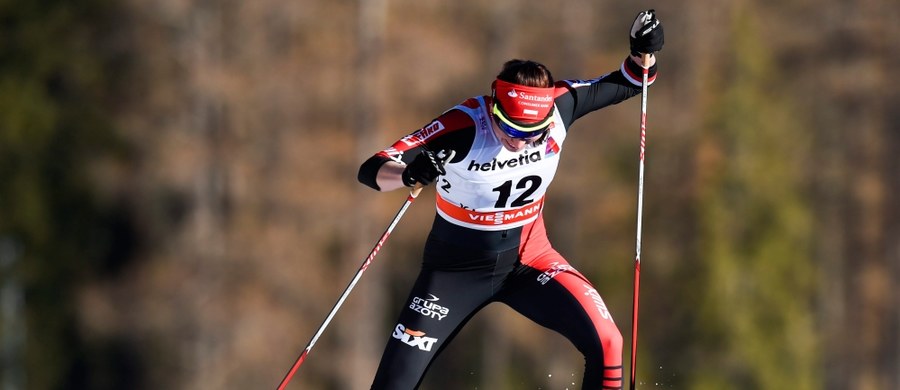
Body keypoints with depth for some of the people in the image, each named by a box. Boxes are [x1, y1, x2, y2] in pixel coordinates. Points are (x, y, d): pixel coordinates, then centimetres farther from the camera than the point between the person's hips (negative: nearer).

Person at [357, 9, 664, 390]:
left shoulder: (557, 106, -17)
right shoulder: (464, 126, -28)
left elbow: (626, 84, 1)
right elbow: (373, 170, -31)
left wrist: (643, 54, -21)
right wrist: (410, 173, -53)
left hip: (529, 258, 3)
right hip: (458, 268, -3)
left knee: (606, 344, -18)